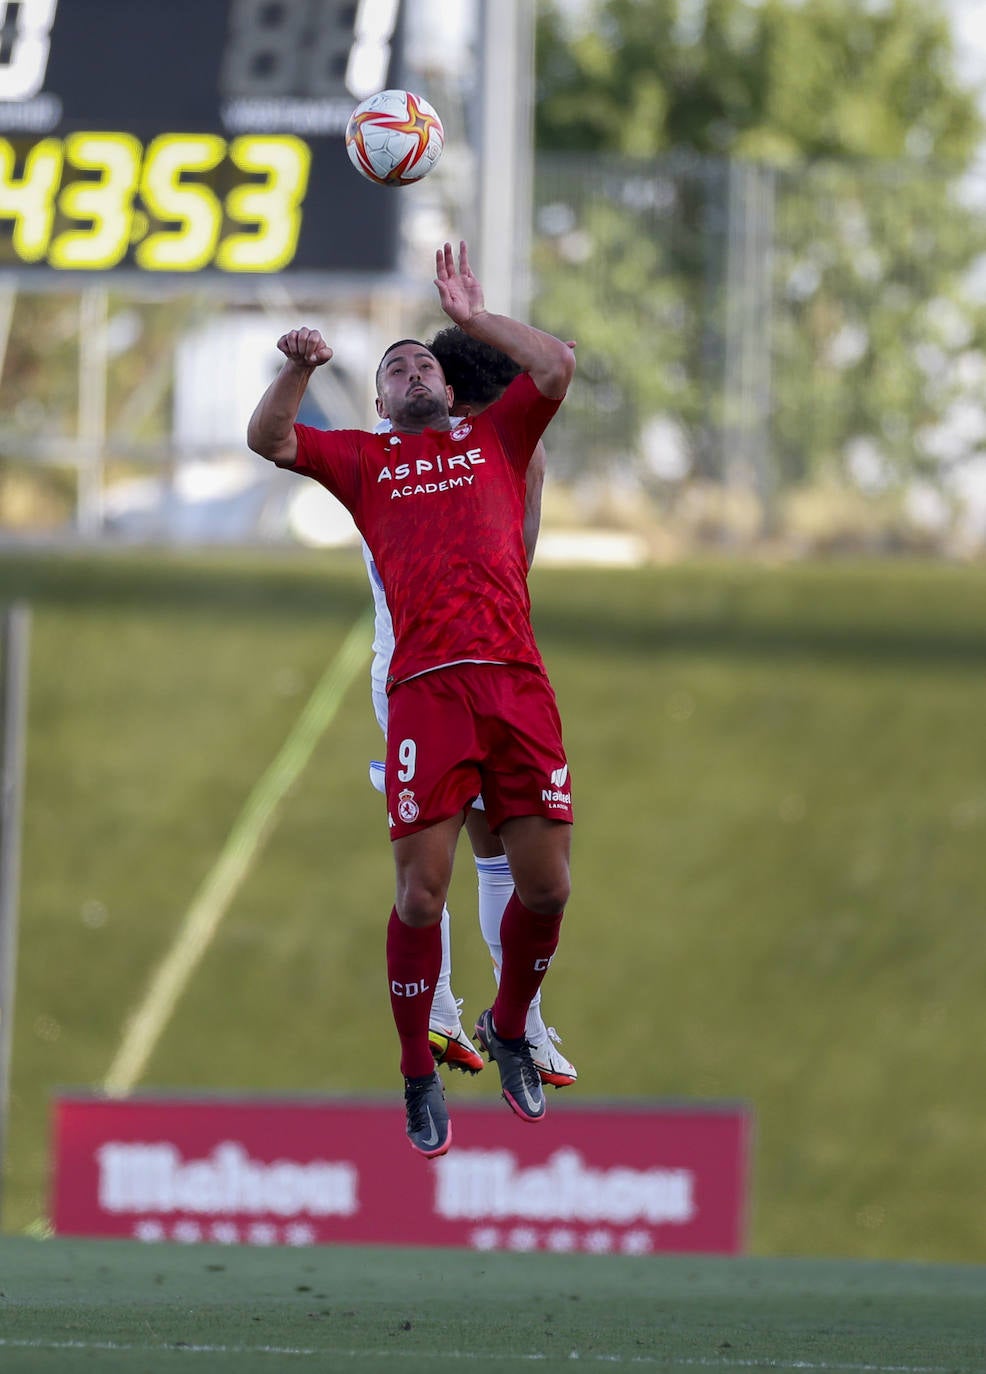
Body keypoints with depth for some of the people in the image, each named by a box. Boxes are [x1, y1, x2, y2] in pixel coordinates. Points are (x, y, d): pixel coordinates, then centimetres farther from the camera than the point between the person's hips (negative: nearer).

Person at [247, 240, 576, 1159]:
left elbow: (557, 367, 10)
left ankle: (508, 1030, 25)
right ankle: (418, 1078, 5)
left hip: (517, 679, 1)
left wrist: (475, 318, 10)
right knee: (421, 891, -7)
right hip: (426, 689, -1)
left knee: (545, 885, 0)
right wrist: (298, 368, -9)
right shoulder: (365, 460, 20)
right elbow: (268, 439, 7)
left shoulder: (495, 437, 22)